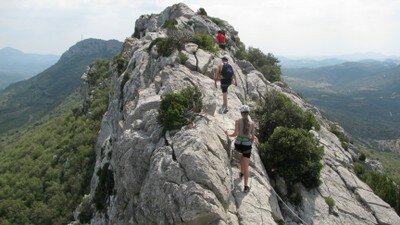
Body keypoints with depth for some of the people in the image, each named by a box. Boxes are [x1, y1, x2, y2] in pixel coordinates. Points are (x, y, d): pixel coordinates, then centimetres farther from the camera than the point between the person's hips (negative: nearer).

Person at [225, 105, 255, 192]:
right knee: (246, 167, 6)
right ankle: (246, 185, -1)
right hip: (247, 146, 0)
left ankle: (242, 172, 40)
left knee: (242, 155, 37)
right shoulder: (252, 123, 2)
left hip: (238, 145, 0)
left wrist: (228, 134, 7)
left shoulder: (238, 121, -5)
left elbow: (235, 134, -12)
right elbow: (253, 137, 5)